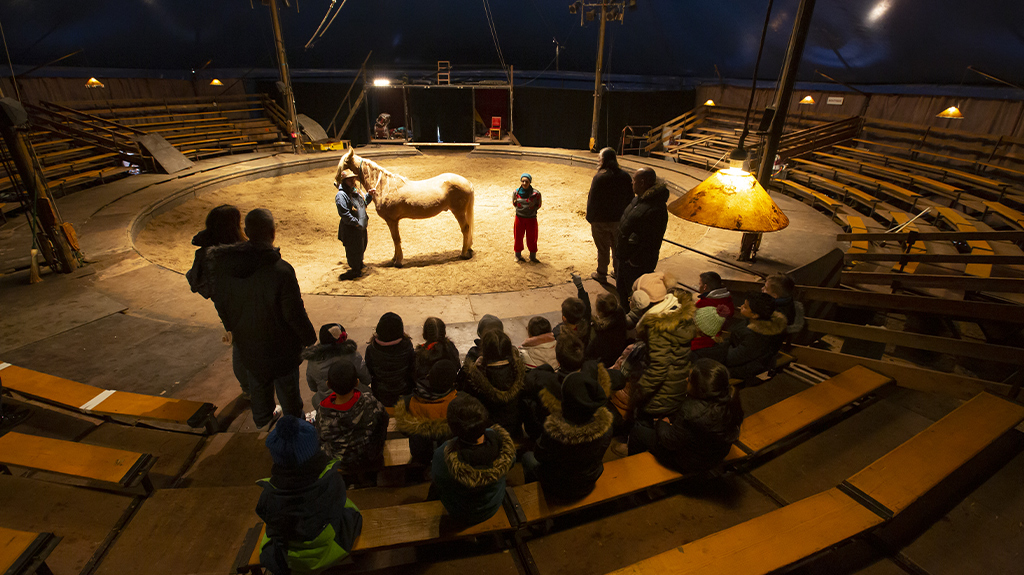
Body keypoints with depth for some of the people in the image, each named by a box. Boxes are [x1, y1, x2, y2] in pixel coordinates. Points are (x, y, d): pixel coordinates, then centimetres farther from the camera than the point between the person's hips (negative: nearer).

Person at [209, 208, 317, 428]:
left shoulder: (222, 265, -14)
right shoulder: (281, 271, -32)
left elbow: (220, 303, 2)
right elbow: (294, 313, -23)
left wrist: (231, 328, 19)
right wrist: (309, 338, -7)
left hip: (246, 342, 5)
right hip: (278, 343, -5)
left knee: (257, 382, 28)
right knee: (287, 386, 16)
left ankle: (262, 418, 51)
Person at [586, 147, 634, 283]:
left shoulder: (600, 177, -19)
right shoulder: (625, 176, -3)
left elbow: (592, 199, -15)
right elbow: (630, 198, 4)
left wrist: (590, 218, -5)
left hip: (601, 221, -4)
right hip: (619, 220, 5)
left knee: (603, 249, 8)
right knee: (618, 247, 19)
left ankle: (601, 274, 21)